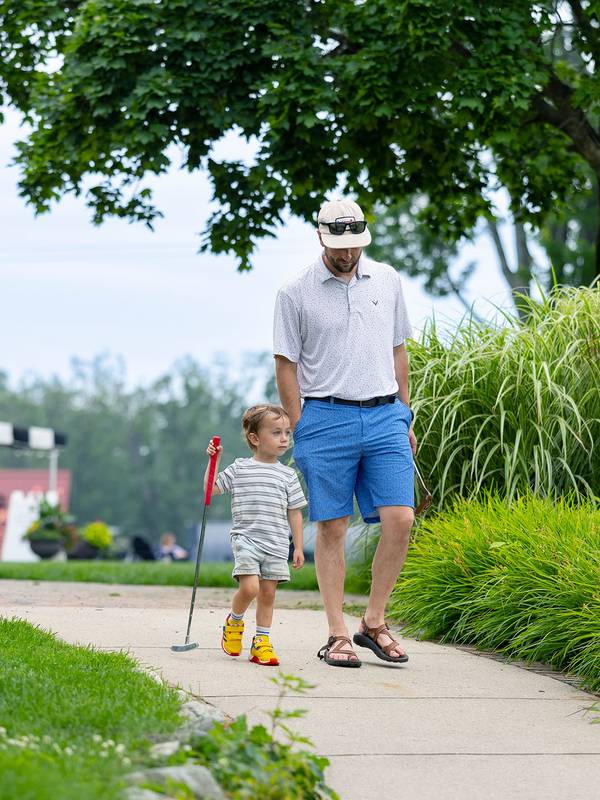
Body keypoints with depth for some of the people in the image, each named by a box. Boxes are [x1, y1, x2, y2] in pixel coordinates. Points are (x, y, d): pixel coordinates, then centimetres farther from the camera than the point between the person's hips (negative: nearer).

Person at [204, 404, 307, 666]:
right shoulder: (239, 469, 3)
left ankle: (261, 642, 15)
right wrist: (214, 462, 0)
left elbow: (294, 513, 11)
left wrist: (298, 547, 8)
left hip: (276, 545, 3)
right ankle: (234, 621, 12)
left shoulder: (287, 475, 8)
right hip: (246, 539, -3)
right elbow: (210, 489, 10)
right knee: (249, 587, -17)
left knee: (268, 593, 3)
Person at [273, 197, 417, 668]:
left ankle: (374, 623, 7)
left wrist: (405, 417, 14)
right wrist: (299, 432, -4)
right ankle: (337, 635, 6)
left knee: (400, 519, -7)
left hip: (384, 416, 3)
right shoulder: (295, 293, -1)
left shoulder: (387, 280, 11)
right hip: (326, 417, -3)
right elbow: (286, 365, 1)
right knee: (332, 528, 0)